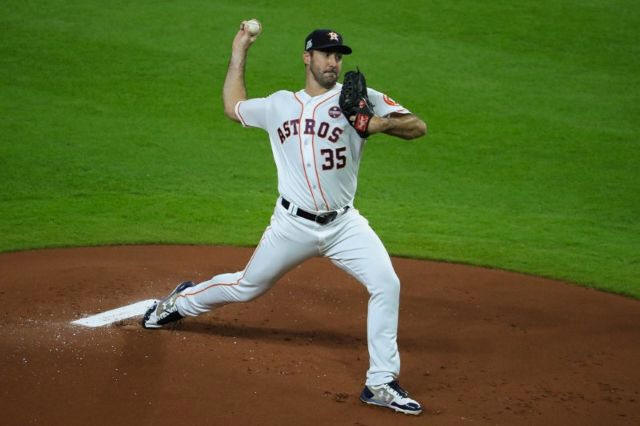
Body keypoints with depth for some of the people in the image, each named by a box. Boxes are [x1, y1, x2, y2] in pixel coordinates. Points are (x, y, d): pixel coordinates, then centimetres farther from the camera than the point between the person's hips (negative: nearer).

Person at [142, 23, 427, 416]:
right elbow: (233, 107, 25)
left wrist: (385, 123, -28)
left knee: (386, 284, -19)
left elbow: (418, 127, -9)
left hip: (344, 225, -1)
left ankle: (381, 383, -11)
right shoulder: (278, 105, 8)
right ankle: (181, 302, 45)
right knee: (247, 287, 15)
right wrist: (239, 54, 25)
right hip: (293, 225, 1)